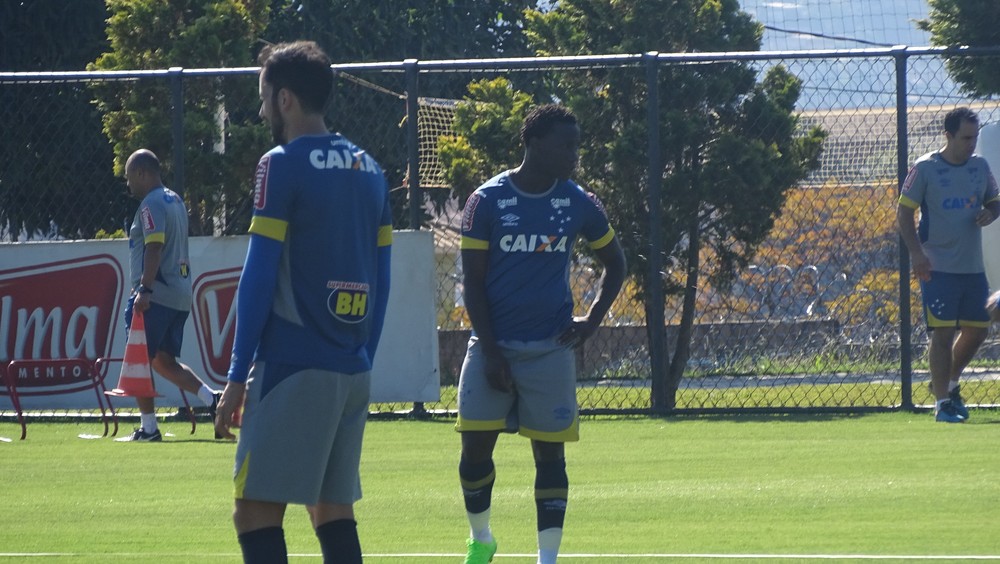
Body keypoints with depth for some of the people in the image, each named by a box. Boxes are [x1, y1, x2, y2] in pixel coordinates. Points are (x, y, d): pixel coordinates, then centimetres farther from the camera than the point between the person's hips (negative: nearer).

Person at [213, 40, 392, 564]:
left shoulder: (283, 165, -8)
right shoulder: (368, 169, 13)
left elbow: (259, 278, -10)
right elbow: (381, 279, 15)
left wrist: (238, 376, -7)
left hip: (294, 367, -8)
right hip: (353, 372, 8)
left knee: (256, 511, -7)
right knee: (333, 509, 12)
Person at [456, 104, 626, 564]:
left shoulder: (578, 204, 3)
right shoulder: (487, 201, -4)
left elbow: (614, 264, 17)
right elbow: (474, 282, -3)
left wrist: (592, 320, 2)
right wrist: (490, 351, -9)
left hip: (550, 348, 1)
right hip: (492, 346, -1)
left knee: (549, 453, 1)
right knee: (475, 448, -3)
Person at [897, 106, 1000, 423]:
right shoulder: (925, 168, -7)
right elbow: (904, 212, -6)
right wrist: (916, 252, -17)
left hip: (973, 266, 6)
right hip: (938, 266, -6)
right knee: (943, 332, -9)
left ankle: (949, 383, 32)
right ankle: (942, 401, -5)